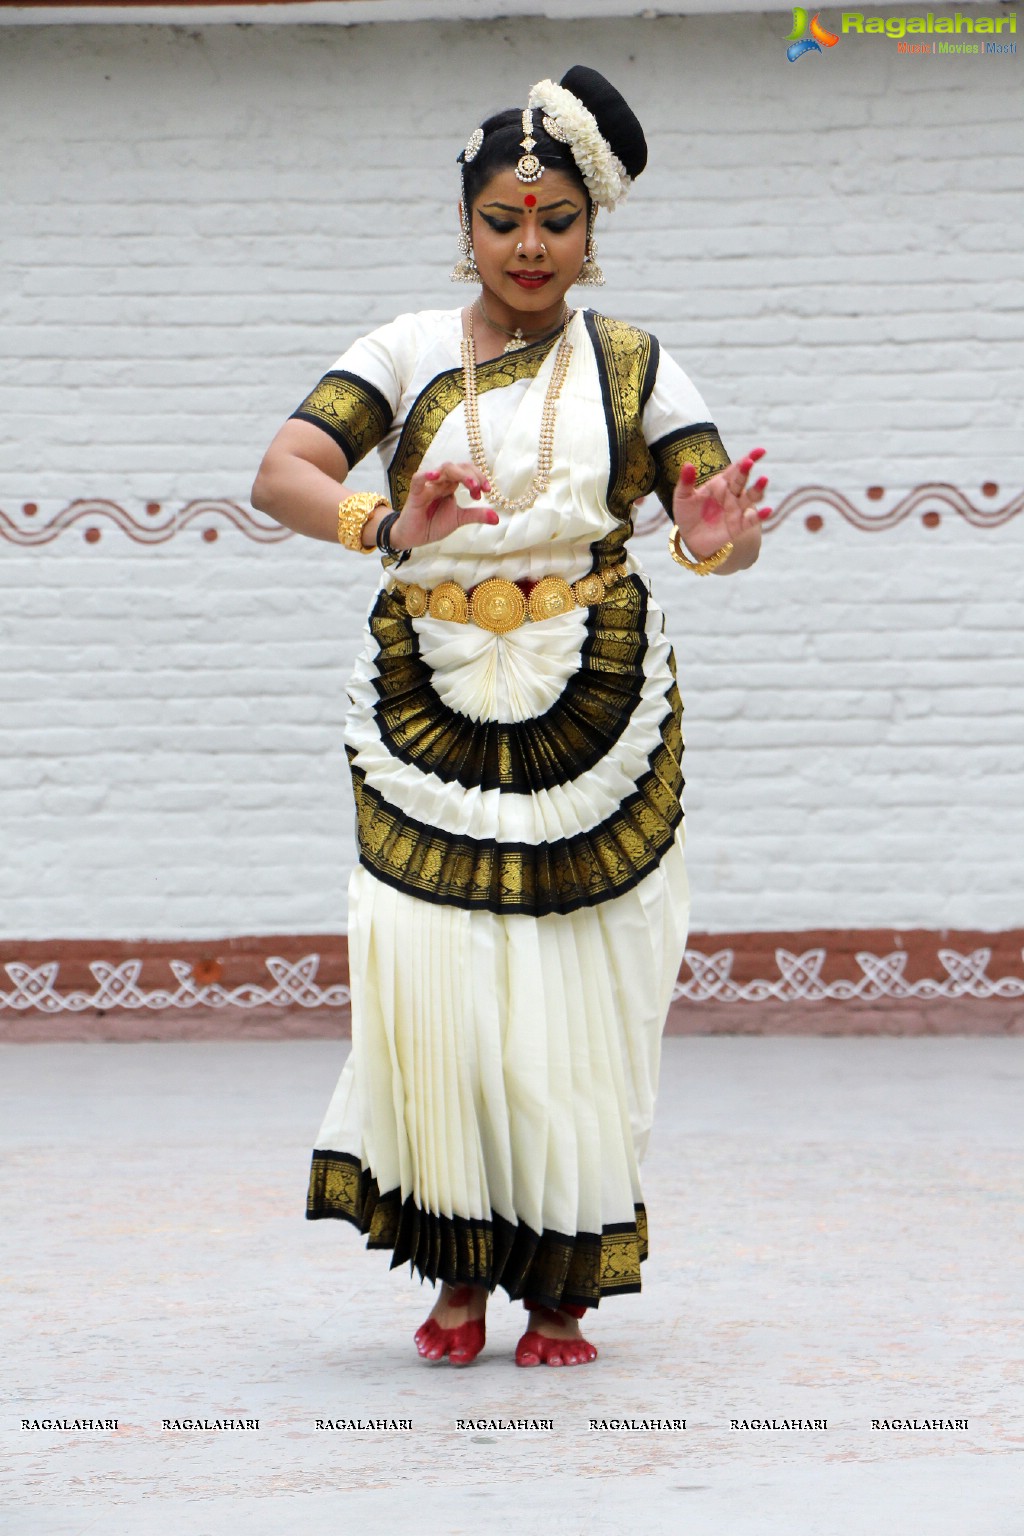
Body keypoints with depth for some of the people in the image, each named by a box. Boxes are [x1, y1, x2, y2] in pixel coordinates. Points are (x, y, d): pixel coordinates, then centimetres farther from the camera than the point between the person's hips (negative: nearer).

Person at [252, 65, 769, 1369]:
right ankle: (456, 1275, 9)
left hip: (593, 708, 0)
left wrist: (719, 539, -26)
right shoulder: (408, 352, 4)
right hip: (428, 706, 0)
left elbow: (715, 512, 0)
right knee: (430, 985, -9)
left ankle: (562, 1287, 12)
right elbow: (281, 474, -9)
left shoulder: (632, 366, 7)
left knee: (575, 995, -1)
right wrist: (386, 526, -30)